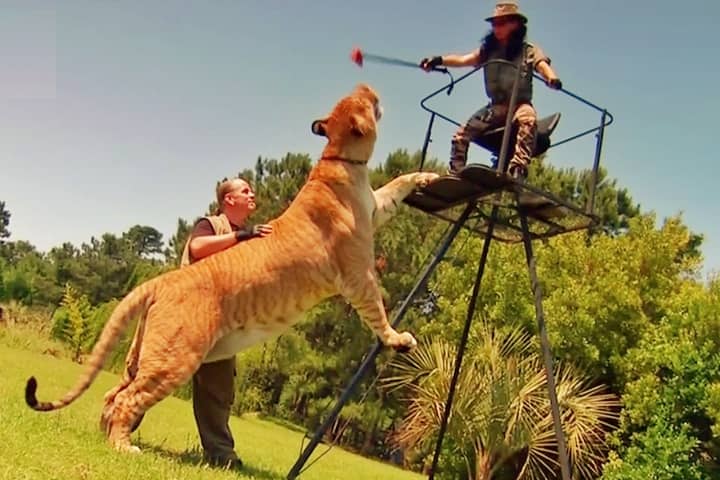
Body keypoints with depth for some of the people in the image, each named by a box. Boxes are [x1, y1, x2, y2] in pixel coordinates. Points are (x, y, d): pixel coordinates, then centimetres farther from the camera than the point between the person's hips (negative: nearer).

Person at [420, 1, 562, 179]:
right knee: (460, 136, -9)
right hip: (496, 106, 5)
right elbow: (464, 59, -2)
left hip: (520, 104, -4)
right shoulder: (488, 50, 12)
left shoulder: (529, 51, 3)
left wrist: (552, 78, -40)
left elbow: (542, 65, -15)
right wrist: (439, 60, -20)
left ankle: (517, 170, -51)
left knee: (528, 120, -40)